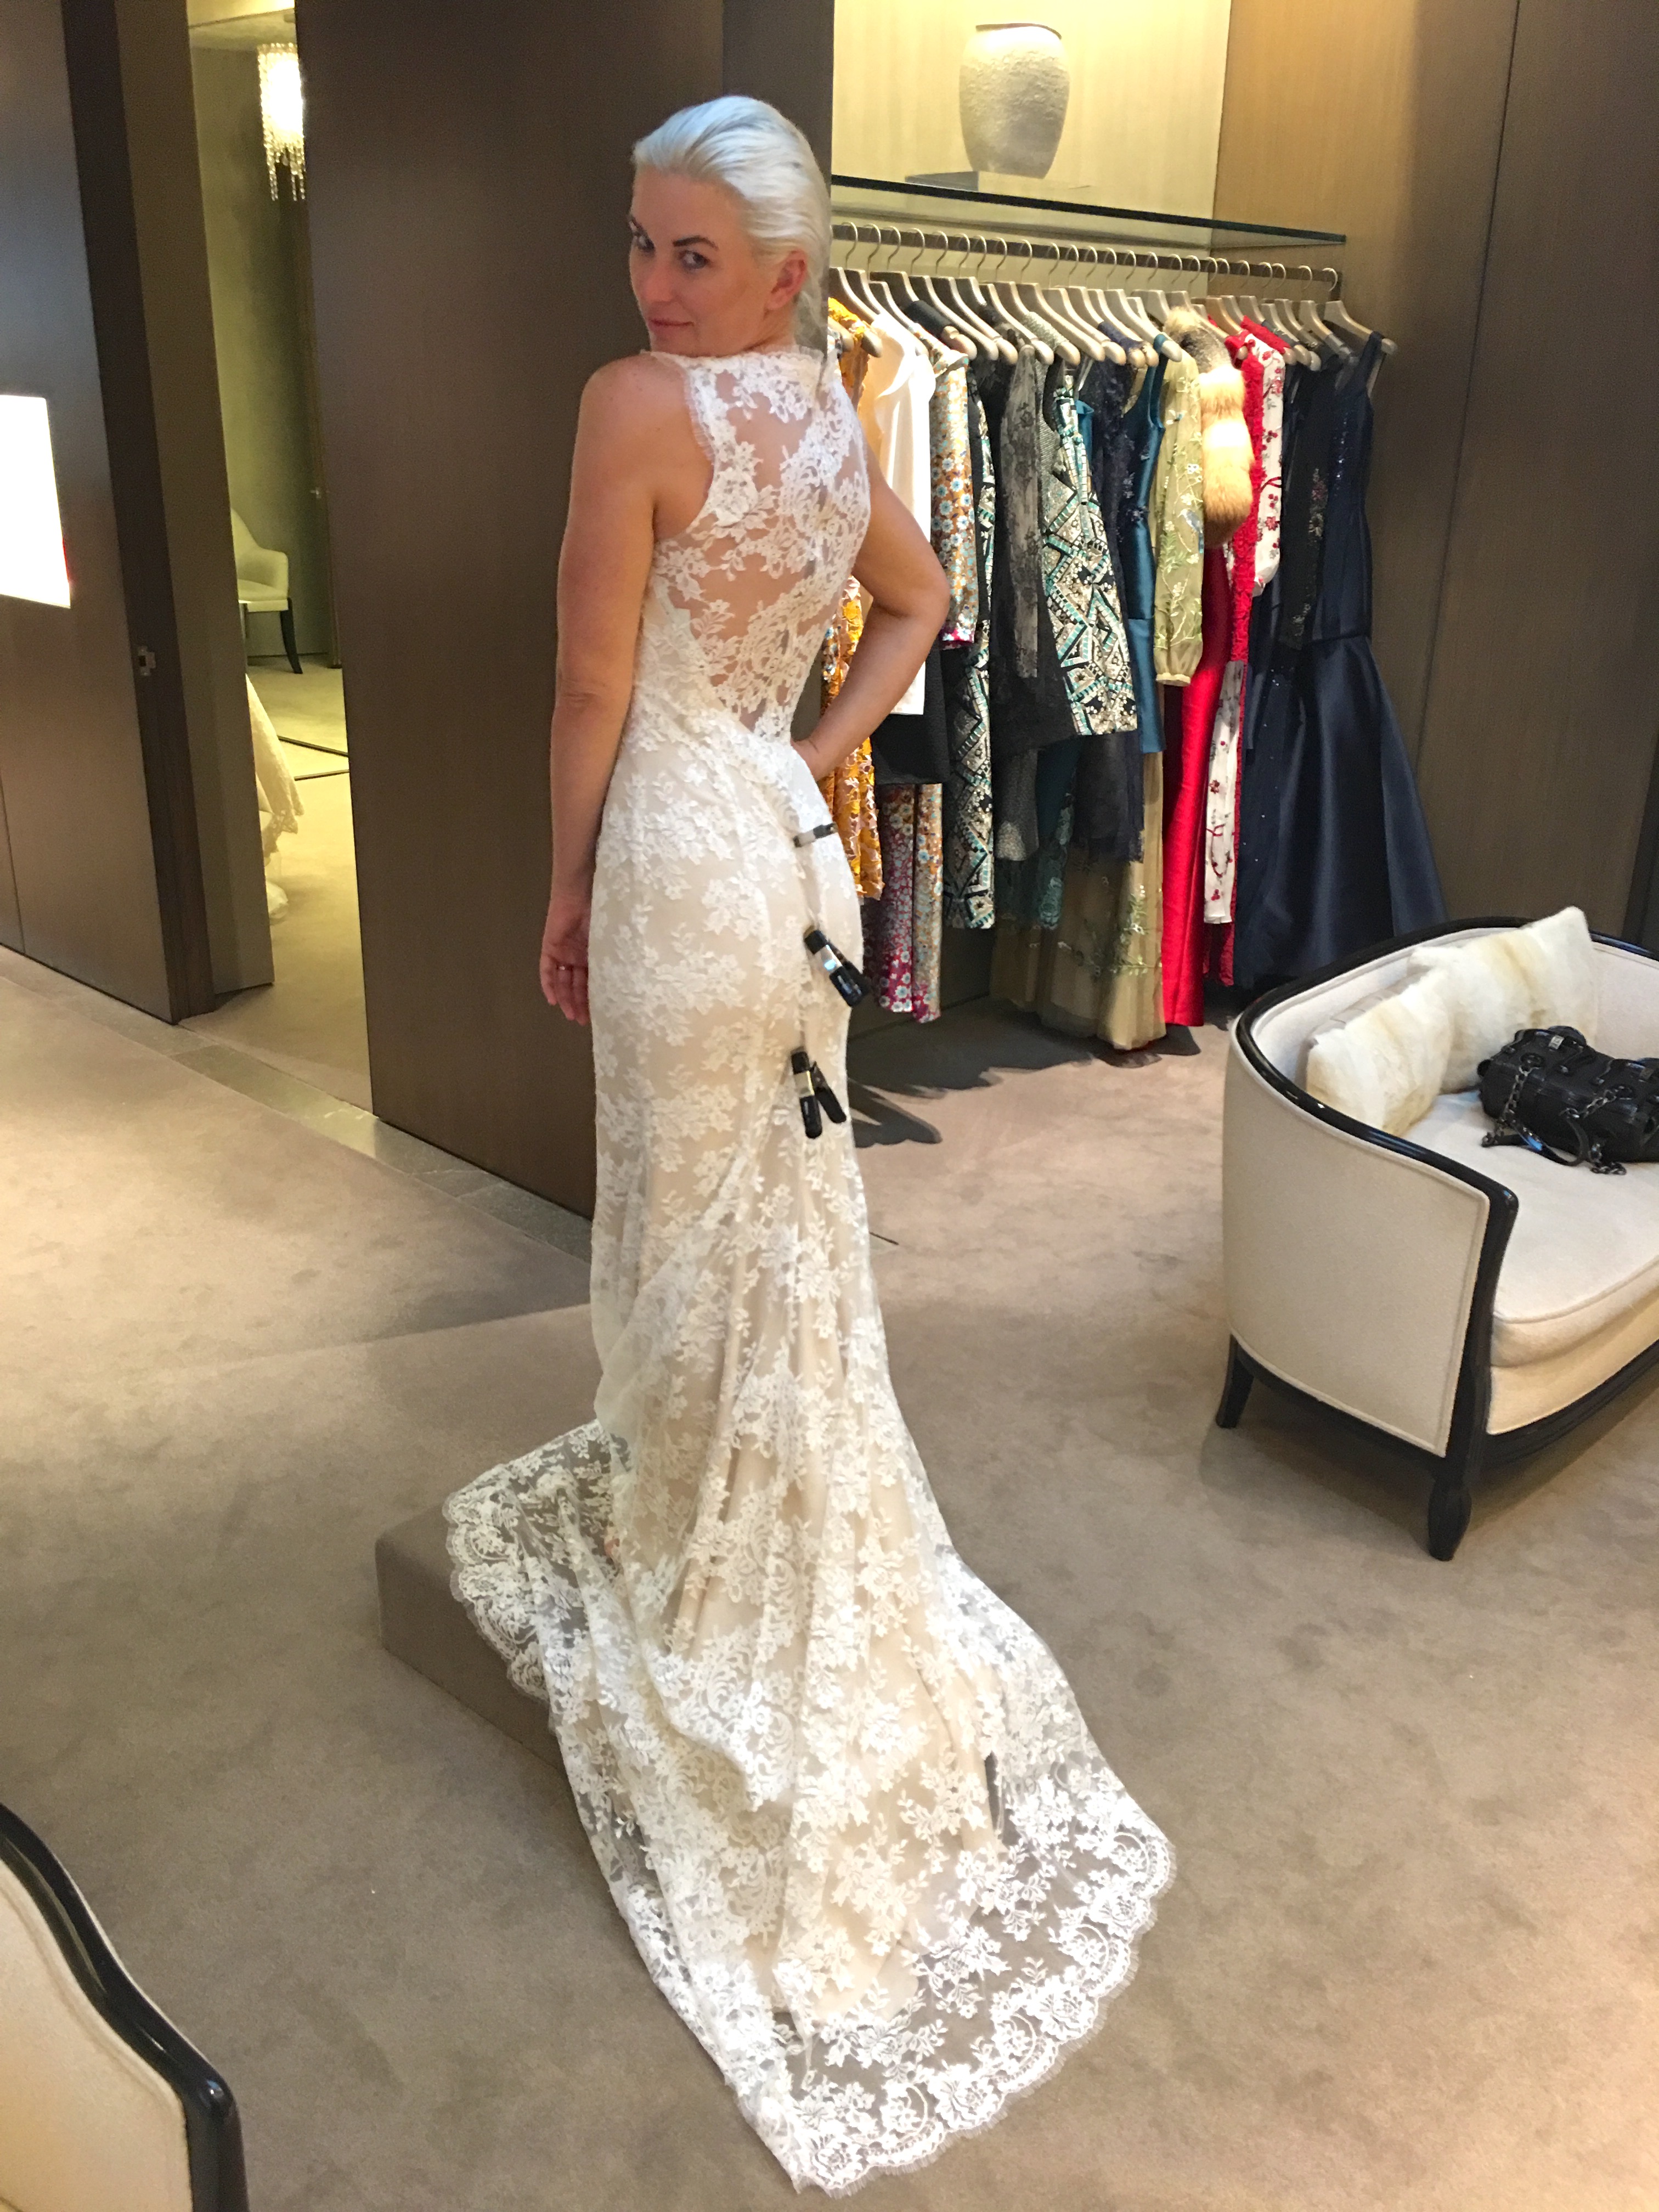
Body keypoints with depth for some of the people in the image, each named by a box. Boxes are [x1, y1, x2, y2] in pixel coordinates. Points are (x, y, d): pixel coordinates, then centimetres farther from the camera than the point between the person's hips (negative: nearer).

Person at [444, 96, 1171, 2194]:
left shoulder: (640, 404, -16)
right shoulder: (836, 417, 9)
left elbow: (595, 690, -15)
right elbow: (921, 599, 23)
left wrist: (566, 893, -3)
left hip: (681, 855, -8)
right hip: (789, 849, 8)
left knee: (693, 1236, 6)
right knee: (781, 1227, 19)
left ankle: (690, 1577, 26)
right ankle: (782, 1561, 38)